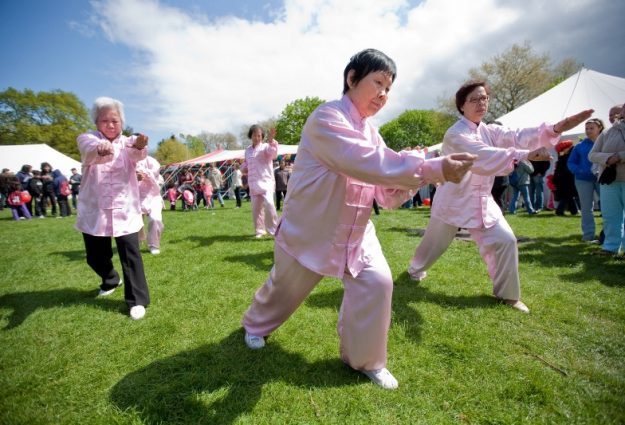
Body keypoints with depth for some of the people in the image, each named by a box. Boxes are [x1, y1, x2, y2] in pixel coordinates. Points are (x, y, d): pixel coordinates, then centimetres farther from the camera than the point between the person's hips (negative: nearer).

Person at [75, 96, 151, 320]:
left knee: (131, 255, -8)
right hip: (94, 211, 2)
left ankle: (137, 300, 6)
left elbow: (135, 154, -25)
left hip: (124, 210, -1)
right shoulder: (87, 139, -1)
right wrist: (100, 149, -53)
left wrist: (140, 146, -50)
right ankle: (111, 280, 46)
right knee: (95, 256, 14)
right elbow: (90, 149, -27)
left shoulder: (128, 143, 1)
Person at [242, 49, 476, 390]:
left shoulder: (370, 132, 5)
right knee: (284, 287, 13)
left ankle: (364, 360, 16)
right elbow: (367, 164, -36)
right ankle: (256, 324, 48)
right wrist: (432, 169, -38)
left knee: (377, 282, -9)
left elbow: (387, 195, 1)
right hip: (310, 228, -6)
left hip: (355, 230, 6)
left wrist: (413, 180, -20)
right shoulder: (326, 118, -19)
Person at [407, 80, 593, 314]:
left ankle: (507, 294, 14)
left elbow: (516, 137, -12)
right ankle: (416, 267, 42)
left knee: (504, 240, -4)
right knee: (435, 241, 11)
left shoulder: (489, 131, 6)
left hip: (481, 200, 6)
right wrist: (525, 155, -41)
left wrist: (556, 128, -28)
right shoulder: (455, 134, -17)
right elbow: (484, 157, -32)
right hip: (454, 199, -6)